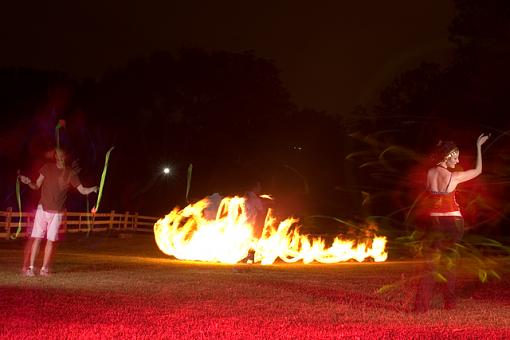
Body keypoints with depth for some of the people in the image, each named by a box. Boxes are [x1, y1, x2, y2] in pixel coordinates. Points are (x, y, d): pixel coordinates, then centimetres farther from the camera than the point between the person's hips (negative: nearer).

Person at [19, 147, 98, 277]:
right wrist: (28, 182, -16)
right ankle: (30, 268, 1)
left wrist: (92, 189, -20)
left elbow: (82, 190, 1)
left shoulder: (71, 173, 1)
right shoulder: (47, 167, 1)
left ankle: (44, 268, 10)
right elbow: (37, 186, 5)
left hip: (56, 212, 0)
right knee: (37, 238, -2)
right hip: (42, 209, 0)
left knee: (51, 241, 1)